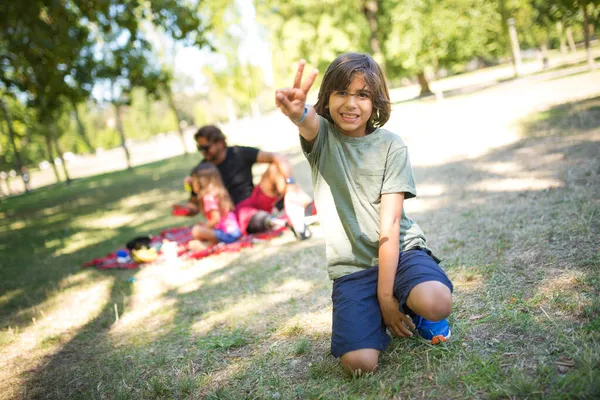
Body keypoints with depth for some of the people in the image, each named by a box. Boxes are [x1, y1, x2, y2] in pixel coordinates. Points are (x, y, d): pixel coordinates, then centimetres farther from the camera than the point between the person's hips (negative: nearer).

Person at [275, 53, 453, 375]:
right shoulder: (322, 136, -1)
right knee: (360, 363, -19)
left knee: (437, 304, -32)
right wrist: (298, 112, -55)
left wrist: (386, 294, -16)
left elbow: (389, 224, -10)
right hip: (352, 266, 0)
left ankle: (412, 307, 6)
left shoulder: (391, 146, -3)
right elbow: (308, 122, -29)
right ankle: (378, 313, 14)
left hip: (401, 250, 0)